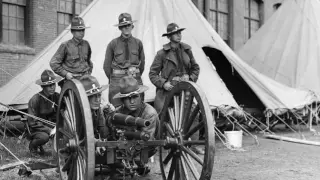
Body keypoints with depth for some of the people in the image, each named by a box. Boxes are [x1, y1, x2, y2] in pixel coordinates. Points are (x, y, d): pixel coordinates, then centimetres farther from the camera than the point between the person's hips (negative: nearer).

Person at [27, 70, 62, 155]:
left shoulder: (57, 96, -7)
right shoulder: (35, 100, -20)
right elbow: (32, 122, -19)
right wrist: (49, 130, -28)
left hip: (51, 125, 4)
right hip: (36, 128, -4)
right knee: (44, 137, -37)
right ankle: (32, 145, -2)